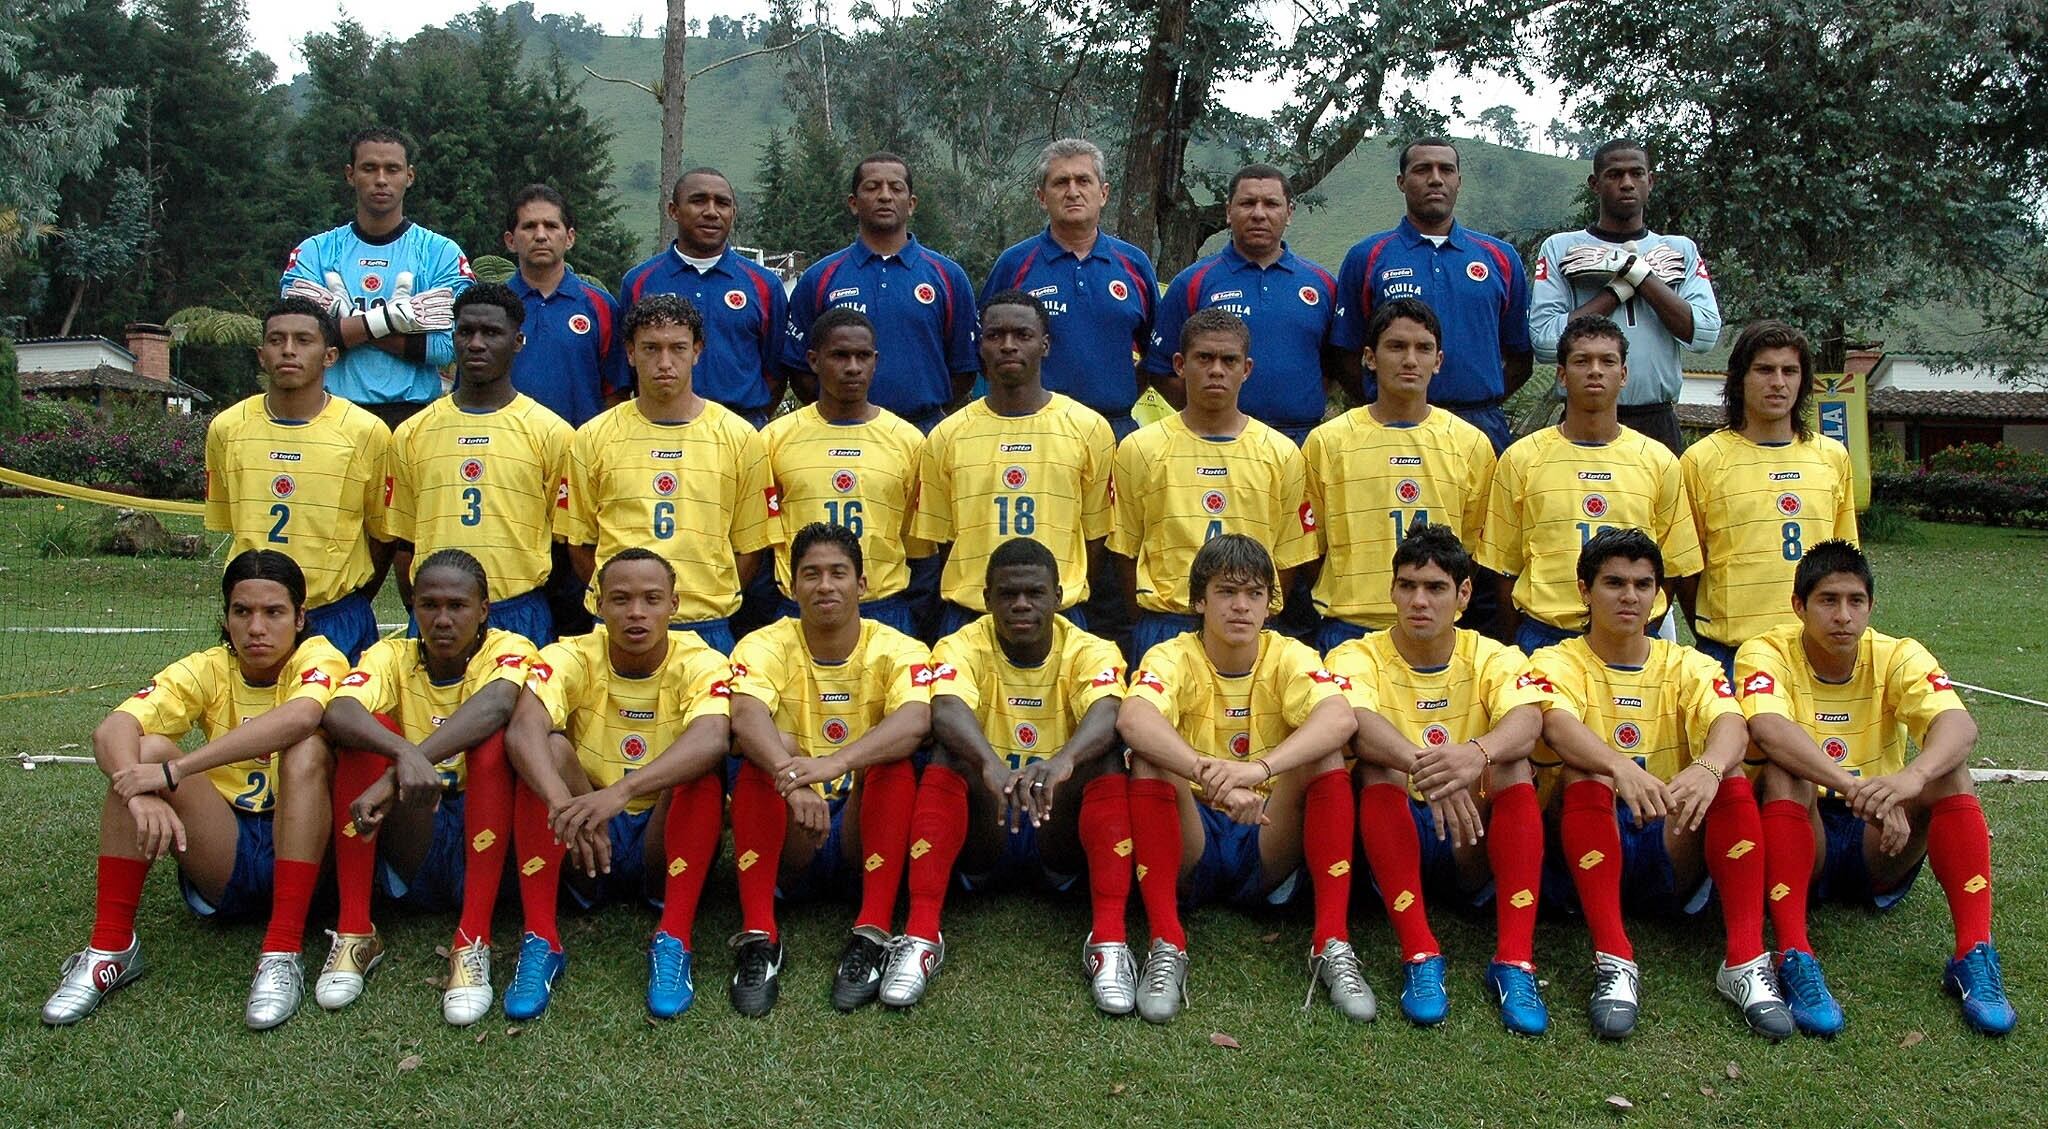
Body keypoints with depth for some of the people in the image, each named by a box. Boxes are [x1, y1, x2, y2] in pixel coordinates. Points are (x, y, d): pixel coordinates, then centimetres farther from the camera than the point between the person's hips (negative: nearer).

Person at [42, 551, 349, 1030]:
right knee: (145, 750, -20)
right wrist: (142, 795, -39)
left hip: (302, 851, -3)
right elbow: (110, 730, -17)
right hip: (224, 857, 3)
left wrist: (173, 773, -37)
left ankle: (282, 953, -33)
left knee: (308, 748, -31)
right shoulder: (207, 670, 0)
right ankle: (111, 946, -16)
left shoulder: (317, 658, -9)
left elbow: (299, 717, -35)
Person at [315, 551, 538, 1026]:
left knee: (491, 737, -27)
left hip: (487, 846, -2)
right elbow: (337, 714, -23)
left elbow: (496, 705, -31)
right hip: (411, 850, 2)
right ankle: (354, 932, -20)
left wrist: (395, 776, -43)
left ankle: (473, 941, -31)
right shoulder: (391, 657, 1)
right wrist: (403, 753, -44)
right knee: (372, 729, -19)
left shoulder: (508, 649, -5)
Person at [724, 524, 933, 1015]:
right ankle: (757, 936, -30)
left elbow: (915, 722, -28)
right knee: (768, 753, -27)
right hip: (788, 843, 0)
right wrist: (792, 779, -46)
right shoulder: (765, 646, -4)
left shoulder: (897, 650, -5)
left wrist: (833, 763, -45)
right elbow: (746, 718, -26)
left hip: (864, 831, 0)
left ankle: (873, 934, -30)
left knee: (895, 763, -28)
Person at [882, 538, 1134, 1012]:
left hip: (1061, 832, 0)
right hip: (982, 831, 0)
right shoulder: (962, 647, -6)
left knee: (1106, 756, -27)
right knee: (949, 753, -28)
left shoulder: (1090, 652, -5)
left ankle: (1109, 940, -33)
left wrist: (1063, 761, -51)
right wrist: (992, 765, -51)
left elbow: (1107, 716, -28)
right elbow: (946, 713, -29)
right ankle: (920, 936, -33)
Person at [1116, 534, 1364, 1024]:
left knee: (1324, 751, -23)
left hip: (1270, 851, 1)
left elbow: (1341, 718, -27)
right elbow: (1132, 720, -32)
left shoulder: (1289, 657, -4)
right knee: (1150, 755, -27)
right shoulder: (1173, 658, -7)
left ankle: (1331, 944, -26)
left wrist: (1259, 768, -46)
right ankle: (1166, 946, -32)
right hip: (1191, 849, -1)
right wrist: (1212, 776, -49)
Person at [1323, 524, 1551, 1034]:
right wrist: (1423, 766, -49)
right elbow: (1358, 723, -29)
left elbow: (1526, 722, -23)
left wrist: (1477, 754, -47)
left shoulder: (1493, 659, 0)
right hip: (1391, 839, -1)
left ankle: (1514, 960, -31)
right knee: (1377, 766, -29)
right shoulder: (1358, 658, -4)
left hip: (1476, 846, 1)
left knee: (1514, 766, -25)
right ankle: (1419, 955, -33)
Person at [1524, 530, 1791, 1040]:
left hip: (1674, 851, 2)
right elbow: (1558, 726, -22)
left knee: (1731, 775, -23)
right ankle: (1613, 961, -39)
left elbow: (1731, 724, -13)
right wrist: (1622, 768, -44)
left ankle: (1745, 959, -30)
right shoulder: (1557, 663, 2)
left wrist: (1708, 768, -38)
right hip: (1592, 849, -2)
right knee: (1584, 772, -30)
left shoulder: (1688, 665, 10)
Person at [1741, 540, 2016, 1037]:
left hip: (1881, 851, 2)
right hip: (1800, 839, -2)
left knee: (1949, 765, -22)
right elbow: (1768, 729, -33)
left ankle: (1974, 955, -24)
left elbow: (1959, 724, -25)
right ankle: (1795, 958, -37)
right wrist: (1855, 789, -48)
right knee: (1785, 773, -31)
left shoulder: (1898, 656, -4)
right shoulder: (1766, 654, -10)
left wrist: (1913, 776, -47)